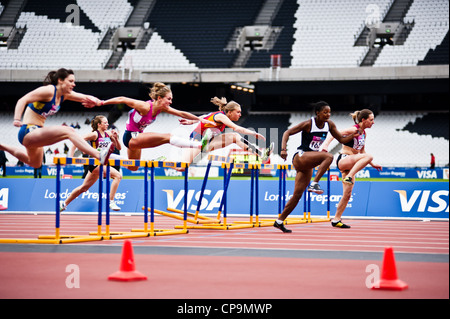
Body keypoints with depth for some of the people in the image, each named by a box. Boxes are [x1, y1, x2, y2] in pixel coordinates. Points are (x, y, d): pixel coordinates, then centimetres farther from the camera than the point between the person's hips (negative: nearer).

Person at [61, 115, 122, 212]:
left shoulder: (108, 134, 9)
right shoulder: (95, 134, -11)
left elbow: (119, 148, 13)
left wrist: (116, 138, -6)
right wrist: (71, 156, -17)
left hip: (103, 163, 8)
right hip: (95, 163, -8)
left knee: (84, 187, 16)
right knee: (117, 176, -21)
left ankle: (64, 203, 29)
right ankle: (111, 202, -20)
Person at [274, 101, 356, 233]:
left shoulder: (329, 125, 7)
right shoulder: (308, 124, -12)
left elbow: (341, 139, 14)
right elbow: (287, 133, -10)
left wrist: (353, 134, -6)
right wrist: (283, 149, -24)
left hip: (308, 165, 7)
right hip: (300, 157, -7)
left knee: (297, 195, 6)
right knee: (328, 156, -29)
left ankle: (279, 221, 14)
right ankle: (314, 184, -30)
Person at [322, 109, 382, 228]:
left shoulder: (363, 133, 14)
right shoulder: (354, 130, -12)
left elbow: (362, 152, 25)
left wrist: (372, 165, 26)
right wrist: (325, 145, -33)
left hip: (350, 164, 9)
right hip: (343, 160, -9)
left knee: (347, 194, 5)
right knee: (368, 156, -31)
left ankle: (336, 220, 11)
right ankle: (348, 177, -34)